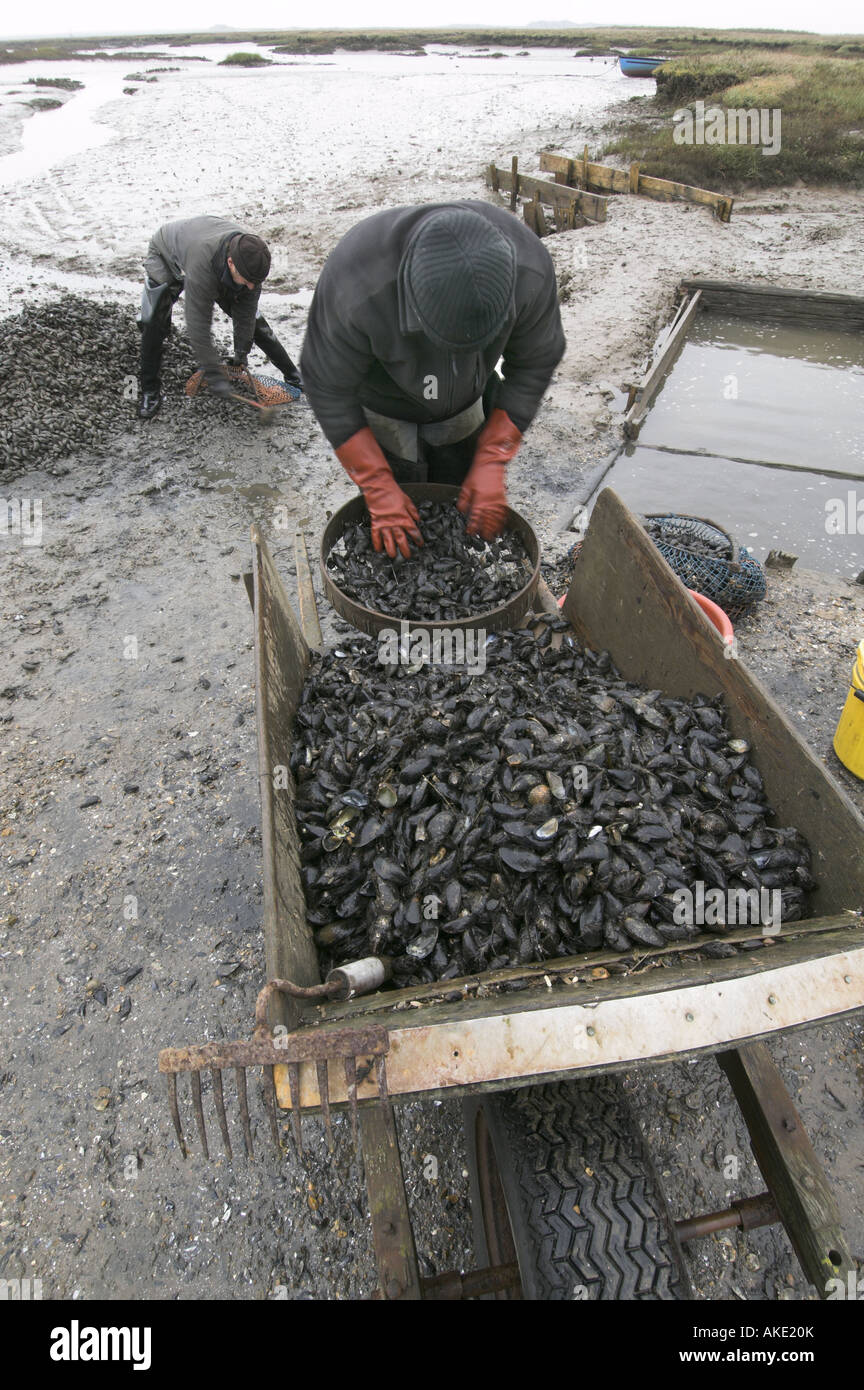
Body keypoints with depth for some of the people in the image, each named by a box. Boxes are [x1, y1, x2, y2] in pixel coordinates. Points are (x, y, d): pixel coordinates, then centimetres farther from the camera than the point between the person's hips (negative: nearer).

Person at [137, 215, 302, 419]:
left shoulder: (251, 253, -32)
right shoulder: (202, 266, -49)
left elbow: (246, 309, -19)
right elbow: (198, 327, -43)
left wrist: (241, 351, -15)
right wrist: (214, 375, -42)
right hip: (166, 253, -4)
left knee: (250, 316, 0)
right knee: (154, 323, -20)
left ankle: (292, 375, 14)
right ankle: (150, 391, -2)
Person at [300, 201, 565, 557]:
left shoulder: (530, 270, -31)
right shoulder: (356, 285, -40)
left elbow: (534, 365, -14)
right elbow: (328, 387, -25)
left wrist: (492, 463, -18)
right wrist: (378, 489, -25)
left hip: (465, 410, 3)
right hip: (384, 415, -2)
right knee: (391, 533, 3)